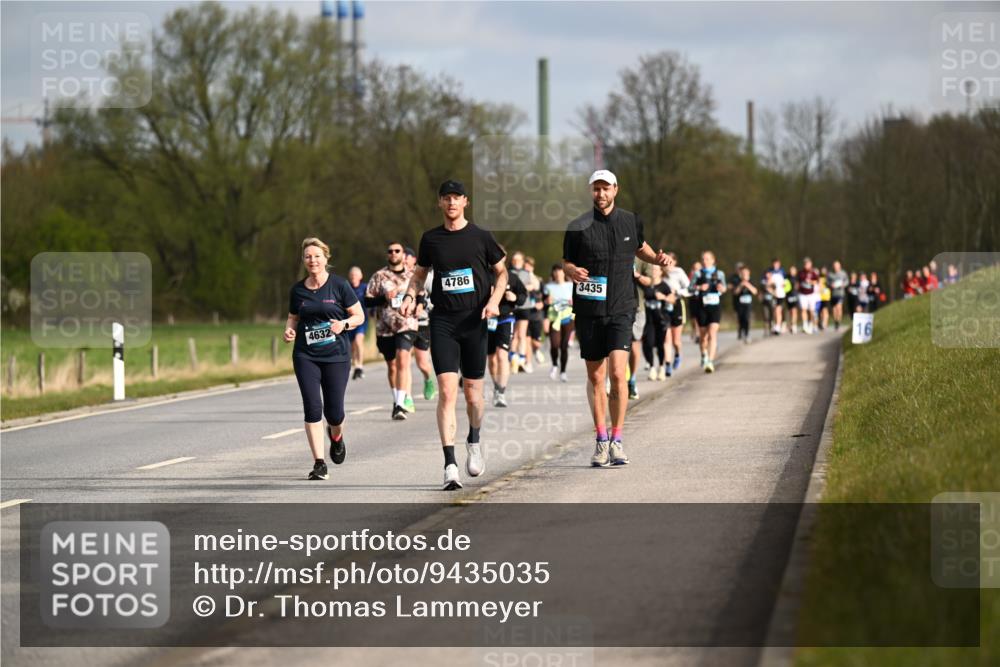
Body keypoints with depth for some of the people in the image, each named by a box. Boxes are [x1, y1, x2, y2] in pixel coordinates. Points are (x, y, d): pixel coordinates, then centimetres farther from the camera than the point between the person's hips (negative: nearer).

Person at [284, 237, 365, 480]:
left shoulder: (339, 285, -3)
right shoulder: (297, 290, 6)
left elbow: (359, 316, 2)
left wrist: (344, 324, -17)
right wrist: (289, 330, -2)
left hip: (336, 354, -2)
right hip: (305, 356, 2)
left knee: (334, 412, 1)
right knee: (312, 408, -10)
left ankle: (336, 436, 39)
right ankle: (319, 463, -6)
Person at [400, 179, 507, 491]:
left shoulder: (481, 237, 3)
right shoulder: (431, 239, 7)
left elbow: (501, 272, 11)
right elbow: (420, 273, 18)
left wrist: (494, 300, -6)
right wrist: (410, 295, -1)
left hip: (474, 320, 0)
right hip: (442, 321, 0)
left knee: (472, 393, 8)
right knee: (447, 391, -12)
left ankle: (473, 443, 39)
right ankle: (450, 467, -16)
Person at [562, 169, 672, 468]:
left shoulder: (631, 221, 5)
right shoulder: (578, 227, -2)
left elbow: (640, 248, 25)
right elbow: (566, 262, 7)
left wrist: (657, 258, 5)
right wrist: (572, 271, -17)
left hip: (621, 309, 0)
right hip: (588, 309, 0)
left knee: (617, 373, -14)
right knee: (595, 377, 7)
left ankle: (616, 440, -6)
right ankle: (601, 440, 19)